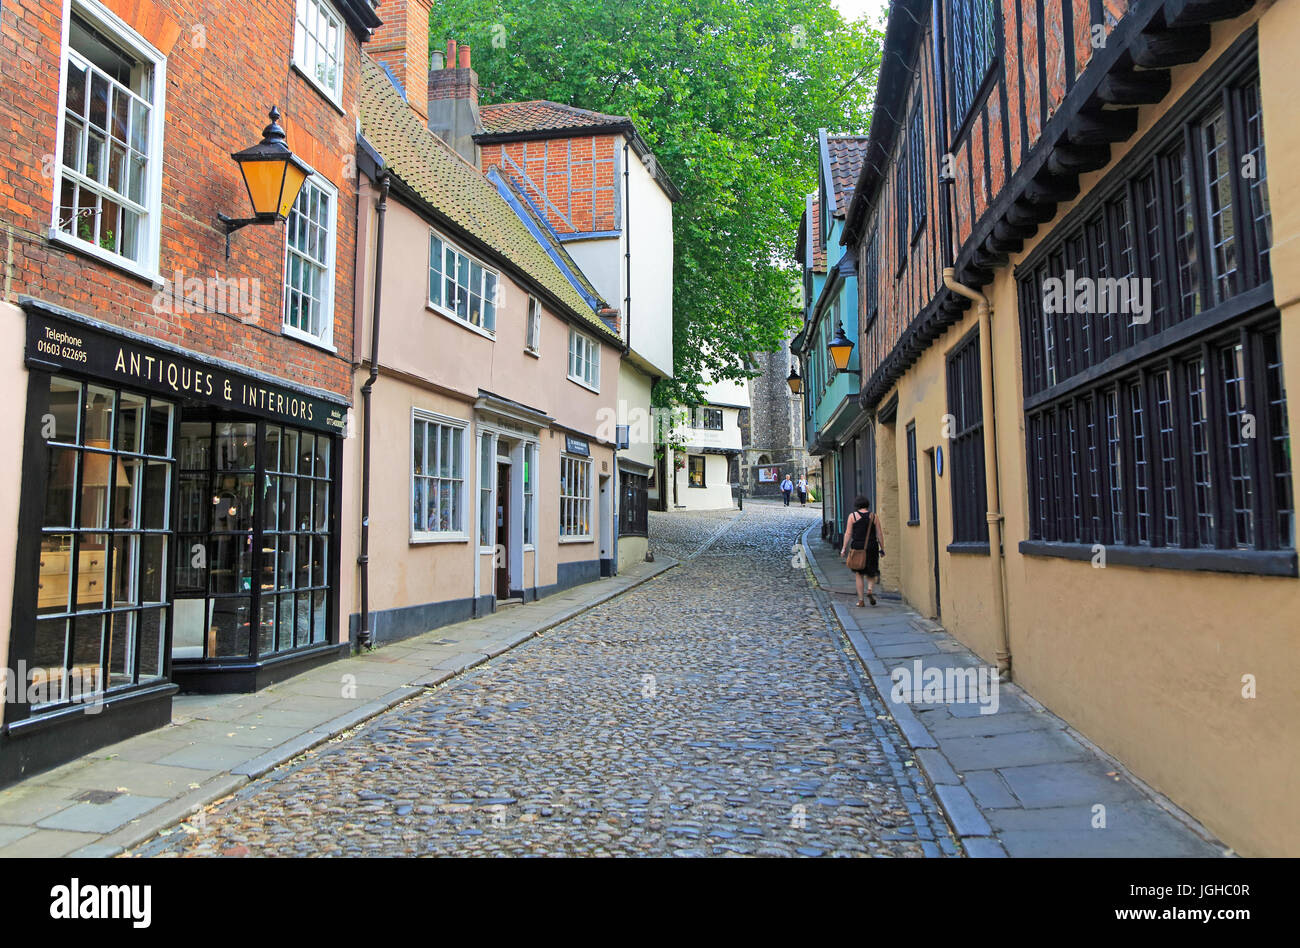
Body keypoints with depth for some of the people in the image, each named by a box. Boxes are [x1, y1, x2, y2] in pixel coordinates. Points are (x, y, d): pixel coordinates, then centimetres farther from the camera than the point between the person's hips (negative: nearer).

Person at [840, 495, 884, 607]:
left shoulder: (852, 516, -1)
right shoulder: (874, 516, 3)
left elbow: (848, 534, -5)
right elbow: (879, 534, 2)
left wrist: (844, 549, -2)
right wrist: (882, 549, 8)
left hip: (857, 547, -1)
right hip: (872, 546, 1)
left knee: (859, 574, 8)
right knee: (871, 571, 17)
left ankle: (860, 600, 5)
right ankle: (869, 589, -9)